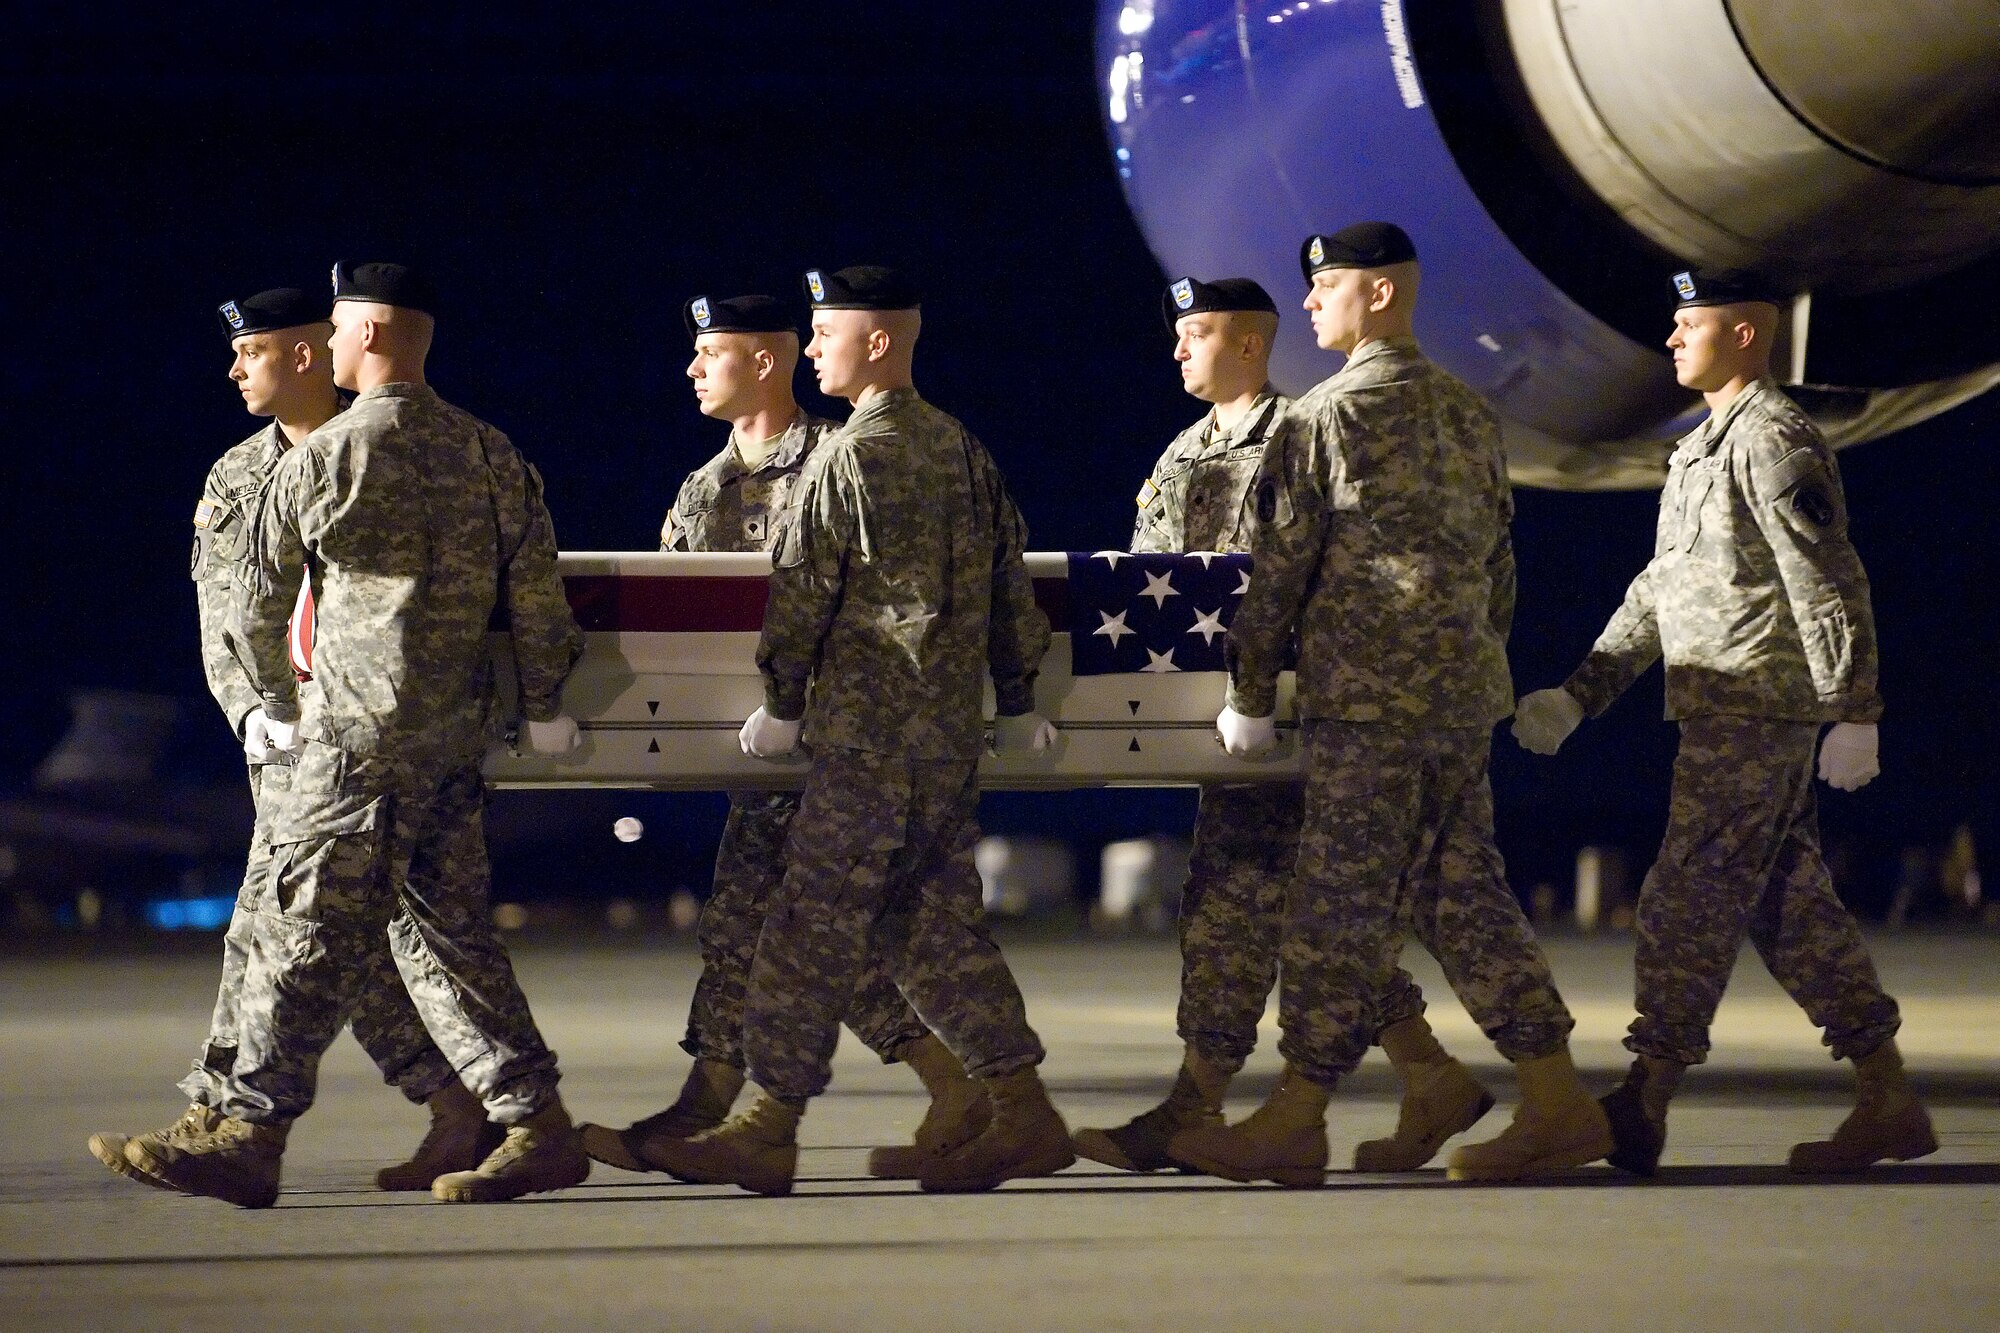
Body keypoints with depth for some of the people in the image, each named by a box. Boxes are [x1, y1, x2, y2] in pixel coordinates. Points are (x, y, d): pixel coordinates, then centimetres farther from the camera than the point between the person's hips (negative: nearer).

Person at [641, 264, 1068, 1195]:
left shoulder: (845, 459, -12)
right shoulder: (963, 449, 12)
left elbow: (800, 594, -11)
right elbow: (1010, 582, 16)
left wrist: (781, 707, 0)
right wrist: (1017, 703, 23)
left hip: (866, 735, -8)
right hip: (952, 736, 8)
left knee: (817, 925, -3)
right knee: (938, 924, 12)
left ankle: (771, 1127, 0)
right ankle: (1024, 1117, 9)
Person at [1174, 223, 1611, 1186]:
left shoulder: (1325, 419, -9)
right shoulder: (1468, 414, 13)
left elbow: (1279, 566, -8)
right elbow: (1498, 560, 17)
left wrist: (1250, 697, 0)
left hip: (1368, 702, -8)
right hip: (1465, 694, 8)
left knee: (1338, 908, -3)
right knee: (1463, 896, 11)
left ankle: (1297, 1120, 1)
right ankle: (1558, 1105, 8)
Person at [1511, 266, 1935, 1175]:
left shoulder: (1772, 439, -12)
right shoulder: (1711, 443, 20)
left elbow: (1830, 583, -17)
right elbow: (1659, 590, 24)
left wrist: (1852, 716, -21)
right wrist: (1580, 692, 19)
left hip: (1755, 713, -10)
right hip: (1722, 716, 10)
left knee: (1687, 903, -9)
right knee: (1791, 909, 9)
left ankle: (1640, 1111, -7)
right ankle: (1888, 1105, 11)